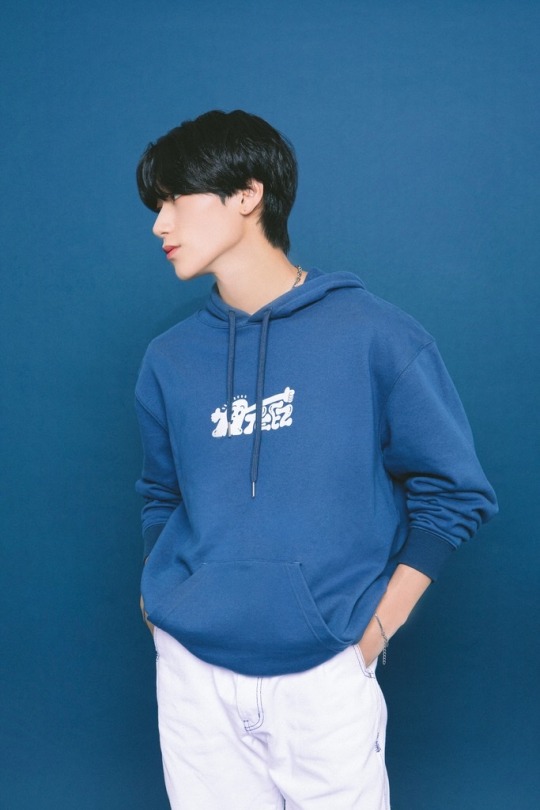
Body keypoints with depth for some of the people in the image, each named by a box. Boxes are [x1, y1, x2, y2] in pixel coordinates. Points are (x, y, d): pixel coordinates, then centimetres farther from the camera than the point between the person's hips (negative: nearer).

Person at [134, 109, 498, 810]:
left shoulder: (376, 336, -6)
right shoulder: (169, 359, 6)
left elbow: (454, 493, -2)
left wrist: (375, 629, -8)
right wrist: (165, 602, 4)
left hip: (325, 674, -3)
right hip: (192, 674, 3)